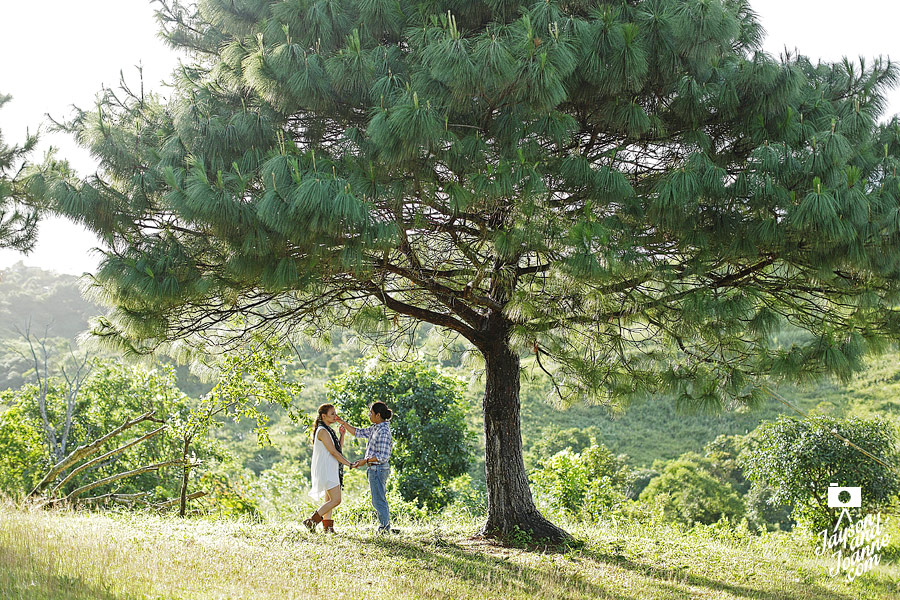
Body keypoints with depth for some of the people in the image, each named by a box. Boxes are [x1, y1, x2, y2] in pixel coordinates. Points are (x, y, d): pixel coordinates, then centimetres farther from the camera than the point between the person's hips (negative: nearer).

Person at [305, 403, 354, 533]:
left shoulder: (328, 430, 17)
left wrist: (342, 434, 8)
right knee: (336, 500, -13)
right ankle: (311, 521, -9)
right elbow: (333, 452, -18)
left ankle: (327, 527, 11)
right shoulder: (322, 431, -14)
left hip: (331, 469, 10)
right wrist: (349, 464, -17)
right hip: (326, 469, -10)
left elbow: (338, 448, 21)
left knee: (329, 500, 9)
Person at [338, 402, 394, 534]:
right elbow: (358, 432, 20)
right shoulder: (375, 429, 11)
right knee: (380, 500, 14)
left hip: (378, 468, -10)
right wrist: (342, 422, 14)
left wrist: (365, 461, -17)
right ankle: (386, 528, 20)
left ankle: (384, 528, 0)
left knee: (378, 500, -5)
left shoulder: (384, 431, -19)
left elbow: (383, 456, -22)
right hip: (374, 469, 10)